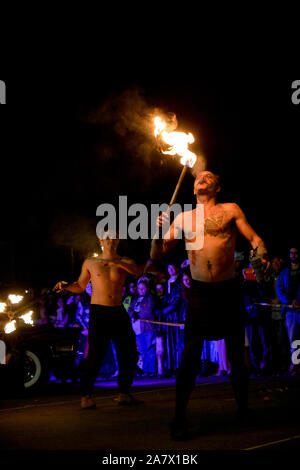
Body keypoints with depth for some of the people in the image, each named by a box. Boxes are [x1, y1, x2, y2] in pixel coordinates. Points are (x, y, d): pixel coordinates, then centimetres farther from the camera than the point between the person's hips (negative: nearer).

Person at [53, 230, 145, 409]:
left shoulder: (124, 262, 8)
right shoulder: (90, 263, 9)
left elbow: (138, 271, -14)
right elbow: (80, 286, 17)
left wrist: (117, 262, -27)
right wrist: (66, 286, -4)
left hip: (119, 312, 3)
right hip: (98, 312, -2)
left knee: (129, 353, 1)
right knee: (96, 354, -12)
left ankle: (124, 394, 13)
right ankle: (86, 396, -5)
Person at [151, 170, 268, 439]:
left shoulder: (231, 210, 8)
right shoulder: (183, 218, 12)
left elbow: (255, 239, 2)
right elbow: (156, 256, 12)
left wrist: (263, 257, -20)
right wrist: (160, 232, -8)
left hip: (229, 291, 0)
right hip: (199, 293, 0)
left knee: (236, 355, 8)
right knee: (190, 356, -6)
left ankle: (243, 409, 27)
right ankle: (179, 419, 4)